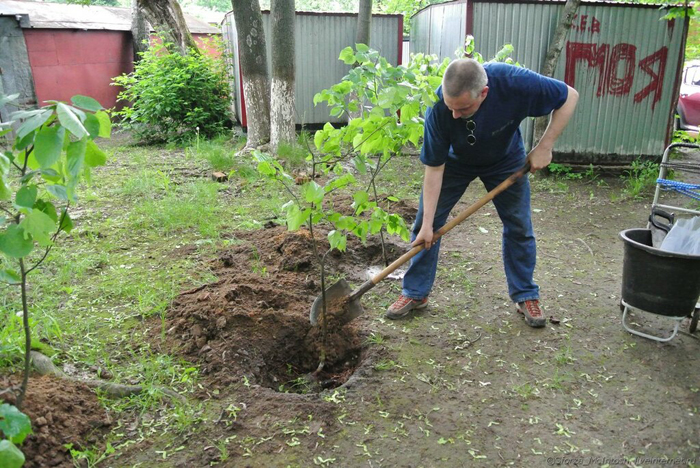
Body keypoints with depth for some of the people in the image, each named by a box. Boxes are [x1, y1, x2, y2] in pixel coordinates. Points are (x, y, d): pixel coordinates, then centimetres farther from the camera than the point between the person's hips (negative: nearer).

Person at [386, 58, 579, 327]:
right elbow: (434, 167, -27)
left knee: (519, 227, 1)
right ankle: (415, 293, 11)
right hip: (455, 162, 0)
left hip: (505, 160, 1)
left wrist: (544, 146, -27)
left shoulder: (515, 82, -38)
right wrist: (427, 224, -25)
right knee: (425, 224, -4)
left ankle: (525, 295, 20)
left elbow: (569, 97, -21)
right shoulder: (439, 109, -36)